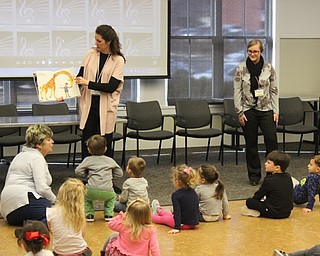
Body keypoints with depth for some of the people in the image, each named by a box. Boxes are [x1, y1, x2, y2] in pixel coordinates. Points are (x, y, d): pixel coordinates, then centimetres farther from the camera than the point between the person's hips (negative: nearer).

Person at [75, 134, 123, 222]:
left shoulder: (88, 160, 12)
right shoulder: (110, 160, 17)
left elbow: (78, 171, 3)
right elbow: (119, 173, 18)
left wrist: (87, 176, 18)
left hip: (92, 191, -1)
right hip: (107, 191, 1)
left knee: (86, 196, 32)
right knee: (112, 196, 35)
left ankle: (89, 214, 18)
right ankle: (108, 214, 22)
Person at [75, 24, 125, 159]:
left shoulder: (118, 60, -6)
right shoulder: (91, 54, 4)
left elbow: (111, 86, -14)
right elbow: (80, 77, 9)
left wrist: (88, 83, -19)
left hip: (105, 107, -3)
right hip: (88, 104, 3)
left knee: (104, 146, 4)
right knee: (86, 144, 4)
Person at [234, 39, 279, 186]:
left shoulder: (268, 68, 1)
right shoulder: (241, 69, -2)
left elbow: (274, 91, 4)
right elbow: (237, 91, 0)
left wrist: (276, 111, 0)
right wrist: (240, 112, -5)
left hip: (266, 109, 0)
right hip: (248, 110, 0)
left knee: (271, 139, -10)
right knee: (251, 144, 6)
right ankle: (254, 175, 16)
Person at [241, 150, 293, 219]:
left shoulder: (269, 180, -15)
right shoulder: (288, 177, 4)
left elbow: (258, 195, -3)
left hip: (274, 213, -7)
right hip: (287, 213, 7)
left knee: (249, 201, 0)